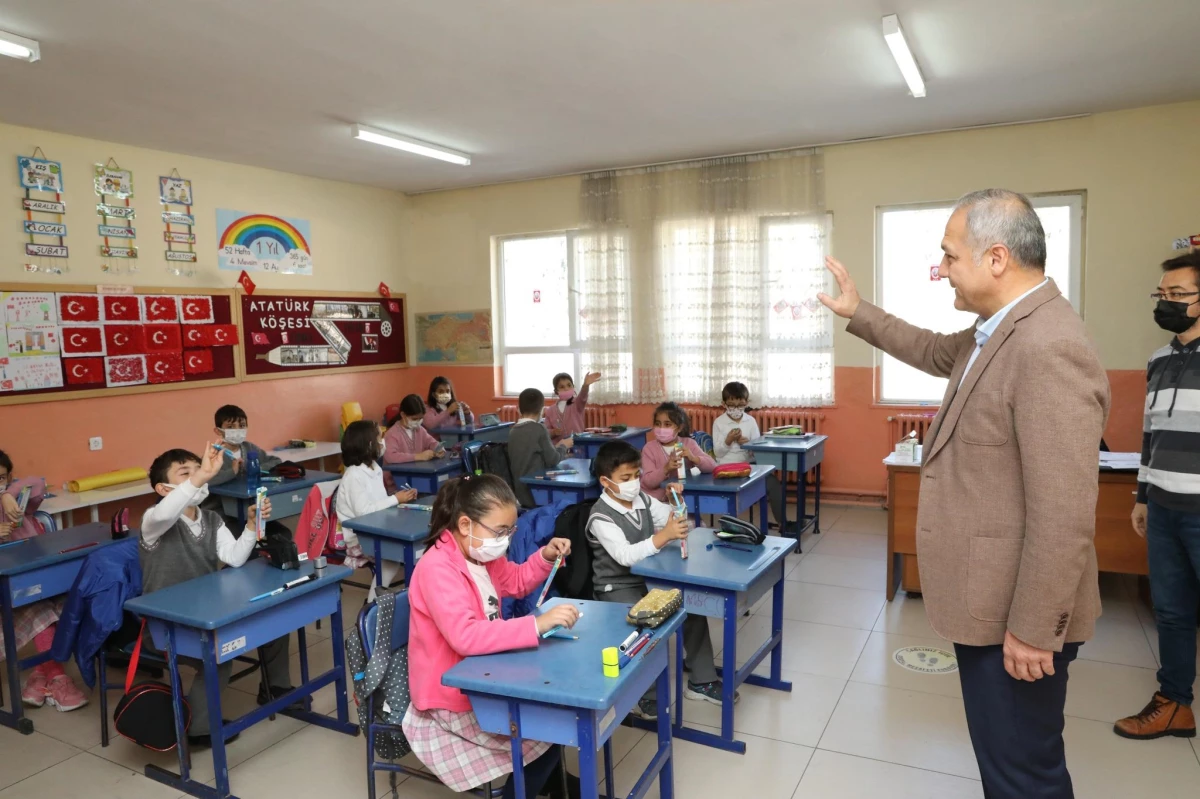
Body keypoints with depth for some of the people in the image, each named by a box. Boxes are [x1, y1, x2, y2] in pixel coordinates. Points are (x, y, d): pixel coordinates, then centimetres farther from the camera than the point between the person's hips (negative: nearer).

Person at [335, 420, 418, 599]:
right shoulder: (354, 475, -17)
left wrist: (403, 497, -3)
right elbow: (363, 511, -26)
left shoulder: (374, 468, 9)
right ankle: (374, 600, -9)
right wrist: (395, 499, -20)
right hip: (358, 537, -7)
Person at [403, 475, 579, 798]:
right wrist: (537, 624, -46)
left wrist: (546, 556, 0)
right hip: (452, 697, -9)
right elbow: (466, 636, -42)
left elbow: (516, 581, 18)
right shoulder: (437, 569, -29)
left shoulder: (479, 552, -1)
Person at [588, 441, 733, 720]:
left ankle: (701, 681, 11)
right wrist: (664, 535, -42)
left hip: (649, 579, 7)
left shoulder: (643, 500, 1)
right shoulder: (601, 518, -20)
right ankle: (646, 695, -8)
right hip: (617, 588, -7)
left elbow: (677, 523, 8)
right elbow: (626, 556, -33)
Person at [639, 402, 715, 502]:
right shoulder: (649, 448, -5)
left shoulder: (689, 443, 0)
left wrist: (693, 458, -26)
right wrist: (666, 469, -30)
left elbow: (713, 466, -8)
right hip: (656, 500, -2)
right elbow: (648, 482, -14)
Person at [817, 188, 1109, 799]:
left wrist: (1034, 631, -21)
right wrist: (857, 312, 23)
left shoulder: (1048, 347, -26)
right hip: (989, 599, 10)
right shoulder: (1000, 330, 5)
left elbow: (1064, 514, -27)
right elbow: (936, 352, 27)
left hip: (1017, 614, -10)